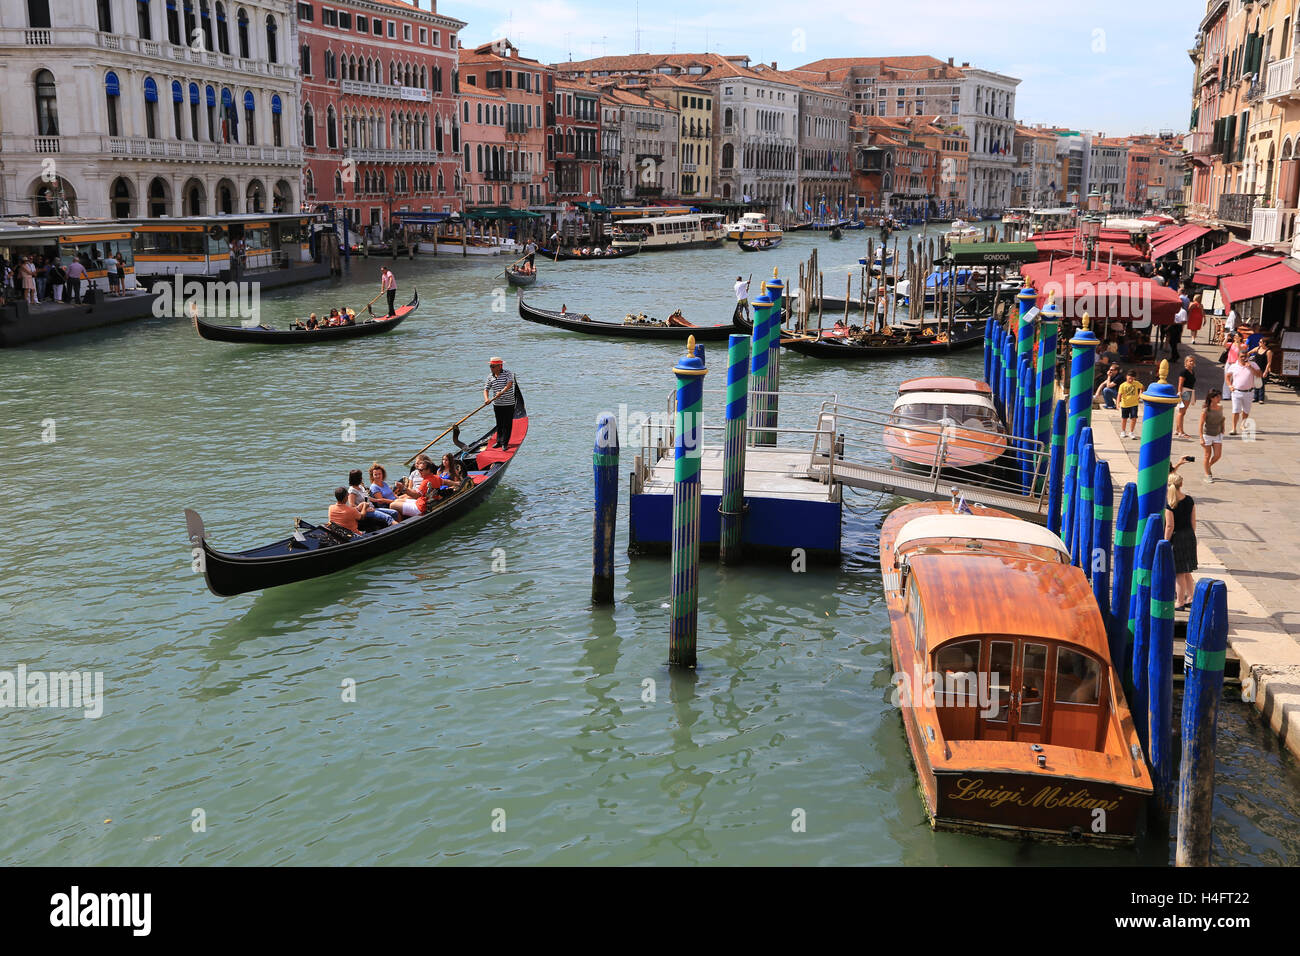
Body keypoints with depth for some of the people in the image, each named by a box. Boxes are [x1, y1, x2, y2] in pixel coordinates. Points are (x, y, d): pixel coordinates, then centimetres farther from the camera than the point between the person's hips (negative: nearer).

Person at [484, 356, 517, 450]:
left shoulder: (508, 374, -11)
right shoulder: (490, 377, 4)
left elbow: (509, 384, -27)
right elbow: (486, 389, 2)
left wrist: (502, 392, -41)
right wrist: (486, 399, -17)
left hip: (508, 404, -4)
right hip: (497, 405, 5)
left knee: (507, 424, -1)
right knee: (499, 424, 14)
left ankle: (505, 443, 6)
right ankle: (499, 441, 25)